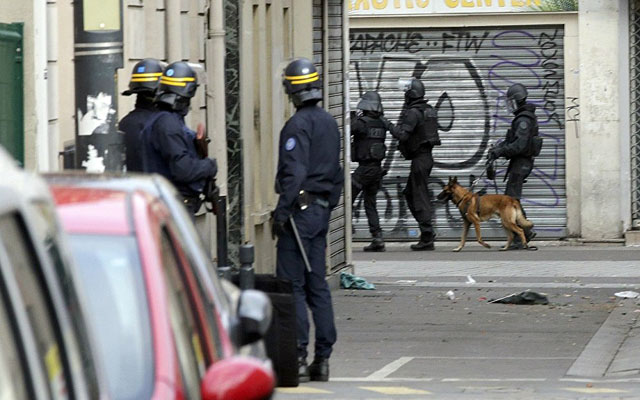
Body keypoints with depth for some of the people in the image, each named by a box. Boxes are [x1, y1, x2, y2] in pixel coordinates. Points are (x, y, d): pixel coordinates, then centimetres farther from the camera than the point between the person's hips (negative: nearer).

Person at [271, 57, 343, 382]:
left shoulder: (297, 125, -13)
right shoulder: (330, 123, 14)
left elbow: (294, 173, -20)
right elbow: (337, 172, 19)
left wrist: (281, 213, -17)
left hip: (300, 209, -8)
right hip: (321, 209, 8)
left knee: (292, 285, -7)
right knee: (317, 285, 10)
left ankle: (297, 356, -11)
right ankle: (322, 358, 11)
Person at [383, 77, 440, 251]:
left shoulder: (413, 113, -16)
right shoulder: (428, 110, 13)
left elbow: (402, 135, -23)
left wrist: (389, 125, -9)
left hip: (419, 158, -10)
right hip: (426, 156, 10)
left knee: (420, 197, -6)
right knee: (409, 193, 18)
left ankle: (427, 238, -5)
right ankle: (427, 231, 17)